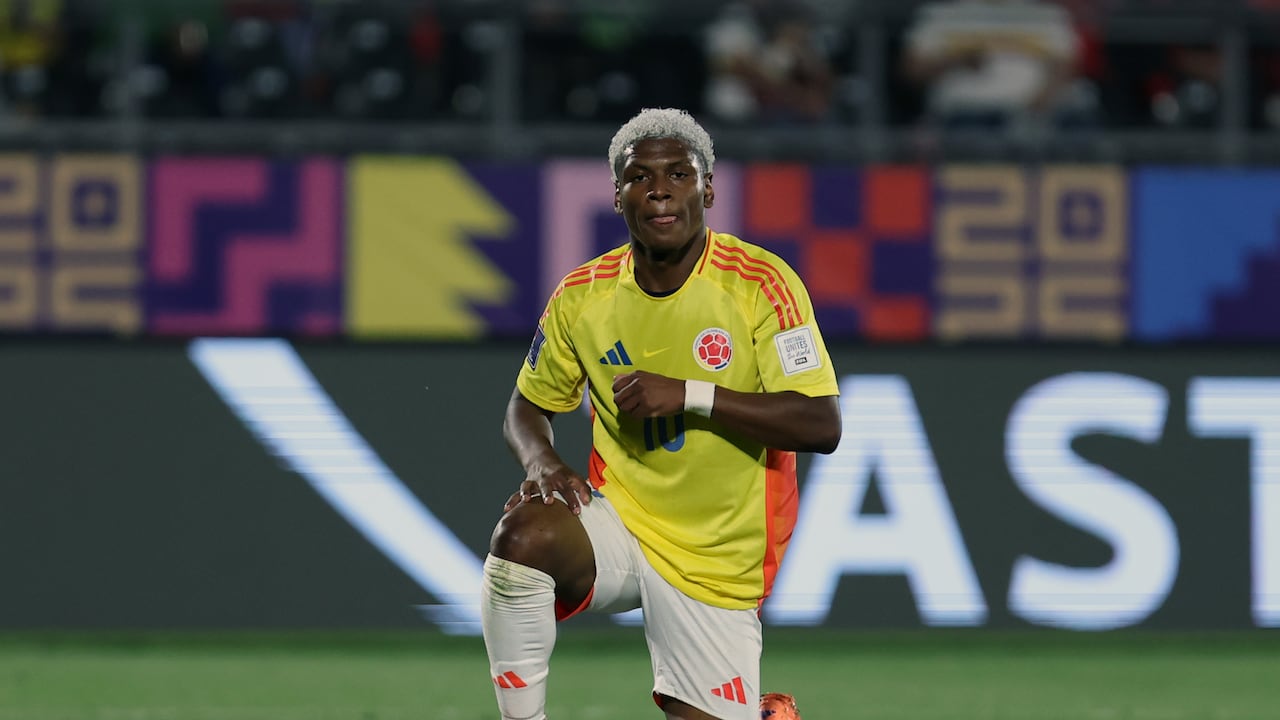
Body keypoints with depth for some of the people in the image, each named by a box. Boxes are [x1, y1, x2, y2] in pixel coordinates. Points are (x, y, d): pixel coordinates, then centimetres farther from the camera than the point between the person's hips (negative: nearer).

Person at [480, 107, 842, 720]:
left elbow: (821, 427, -18)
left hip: (719, 563, -1)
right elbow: (529, 407, 13)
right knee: (521, 537, -31)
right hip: (619, 525, 1)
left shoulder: (761, 284, -12)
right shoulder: (583, 295, -1)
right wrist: (542, 461, -11)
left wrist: (689, 394, -26)